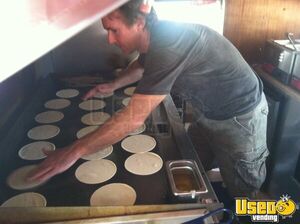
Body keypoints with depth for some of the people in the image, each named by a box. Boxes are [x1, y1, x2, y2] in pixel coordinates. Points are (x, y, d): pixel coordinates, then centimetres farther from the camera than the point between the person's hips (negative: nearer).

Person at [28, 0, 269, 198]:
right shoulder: (155, 37, -6)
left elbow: (134, 118, -38)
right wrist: (113, 85, 11)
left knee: (242, 190, 10)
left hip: (240, 117, -8)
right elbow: (141, 66, 20)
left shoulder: (167, 46, -36)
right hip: (208, 112, 8)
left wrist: (75, 151, -31)